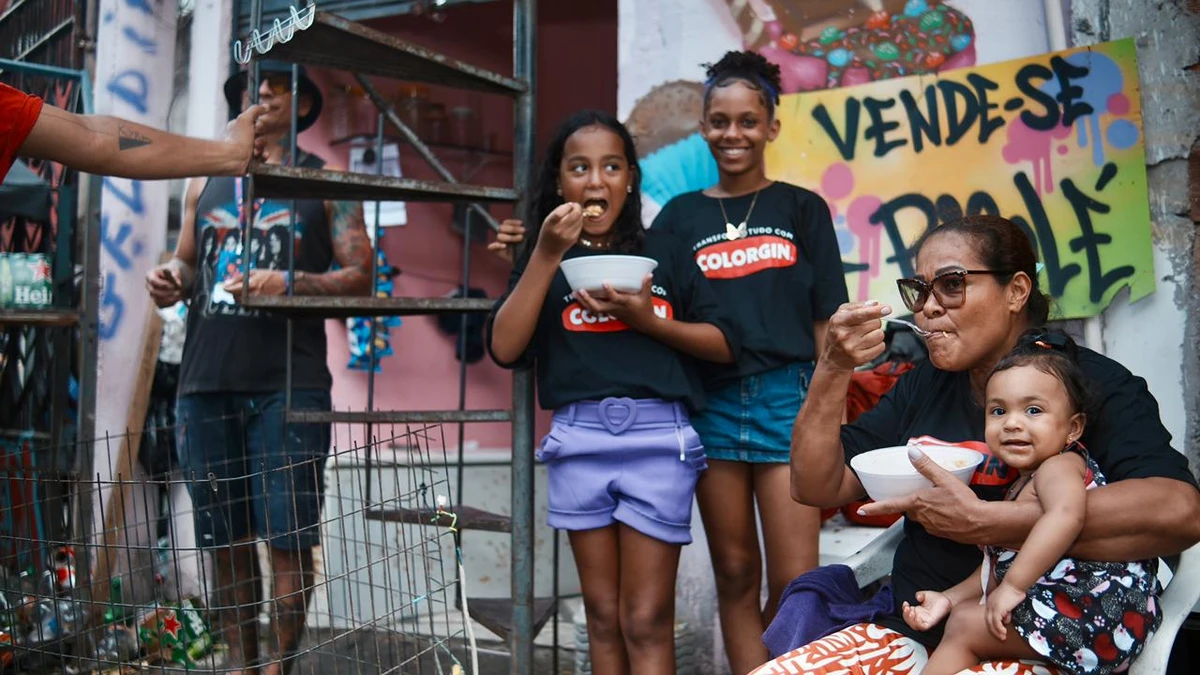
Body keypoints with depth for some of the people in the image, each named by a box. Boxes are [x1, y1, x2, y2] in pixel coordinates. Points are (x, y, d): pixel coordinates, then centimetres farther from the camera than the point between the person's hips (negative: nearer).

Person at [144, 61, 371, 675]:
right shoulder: (206, 183, 19)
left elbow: (359, 276, 0)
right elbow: (185, 262, 24)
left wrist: (289, 283, -16)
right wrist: (169, 278, 1)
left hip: (288, 385, -4)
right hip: (205, 385, 4)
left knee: (288, 540, -6)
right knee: (225, 541, 8)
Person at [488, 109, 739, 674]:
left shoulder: (664, 252, 7)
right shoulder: (545, 258, 9)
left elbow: (723, 344, 5)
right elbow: (505, 349, -4)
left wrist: (647, 320, -11)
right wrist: (547, 256, -10)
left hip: (657, 436, -2)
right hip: (579, 438, 2)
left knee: (646, 621, -2)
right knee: (603, 615, 10)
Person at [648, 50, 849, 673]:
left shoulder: (802, 209, 7)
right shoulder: (680, 216, 10)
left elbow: (826, 322, 6)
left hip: (787, 399, -1)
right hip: (710, 404, 1)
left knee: (795, 583, -5)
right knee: (735, 575, 8)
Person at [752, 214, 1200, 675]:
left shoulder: (1091, 383, -4)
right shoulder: (923, 387, 15)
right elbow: (815, 487, 11)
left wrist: (983, 522, -25)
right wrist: (833, 369, -4)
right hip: (912, 634, 6)